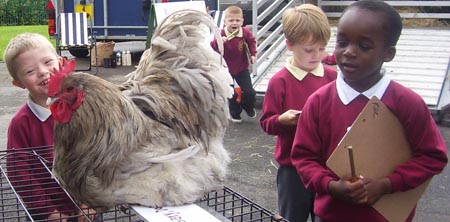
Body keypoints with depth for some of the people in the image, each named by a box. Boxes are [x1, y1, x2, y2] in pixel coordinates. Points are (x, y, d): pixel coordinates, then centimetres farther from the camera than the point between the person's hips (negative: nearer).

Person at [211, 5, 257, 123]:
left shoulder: (245, 32, -12)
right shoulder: (221, 34, -20)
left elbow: (251, 42, 8)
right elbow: (213, 47, -26)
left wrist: (253, 54, 2)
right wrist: (218, 42, -44)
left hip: (242, 68, 1)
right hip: (226, 69, -1)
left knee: (249, 92, 0)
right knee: (231, 95, 8)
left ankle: (248, 107, 32)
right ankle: (235, 113, 31)